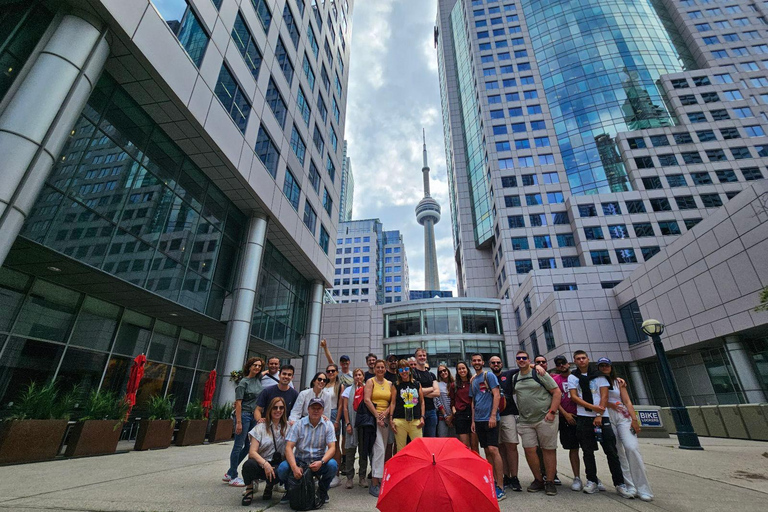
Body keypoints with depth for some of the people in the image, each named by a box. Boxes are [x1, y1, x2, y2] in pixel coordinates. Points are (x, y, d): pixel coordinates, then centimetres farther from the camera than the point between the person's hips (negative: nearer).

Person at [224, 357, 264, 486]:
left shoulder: (258, 379, 7)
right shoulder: (244, 382, -10)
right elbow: (238, 402, -14)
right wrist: (238, 422, -18)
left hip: (254, 416, 7)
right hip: (244, 415, -7)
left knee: (248, 446, 11)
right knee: (239, 446, 1)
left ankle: (229, 473, 25)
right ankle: (233, 477, 14)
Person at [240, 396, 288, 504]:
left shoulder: (287, 426, 7)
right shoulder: (261, 427, 0)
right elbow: (252, 452, -9)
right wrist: (265, 464, -26)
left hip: (277, 464, 1)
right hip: (260, 464, -1)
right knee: (249, 464, -33)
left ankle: (269, 487, 4)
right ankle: (249, 490, -2)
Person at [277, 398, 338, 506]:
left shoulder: (328, 425, -5)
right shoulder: (299, 424, -7)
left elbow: (331, 448, -11)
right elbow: (289, 447, -13)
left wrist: (321, 462, -31)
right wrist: (294, 467, -30)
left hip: (319, 461, 0)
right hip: (300, 460, 0)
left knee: (332, 465, -29)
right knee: (282, 468, -28)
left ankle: (322, 490, 5)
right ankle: (291, 491, 7)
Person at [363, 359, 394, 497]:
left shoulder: (390, 384, 13)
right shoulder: (370, 382, 0)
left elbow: (393, 402, 8)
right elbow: (367, 400, -10)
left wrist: (385, 413, -8)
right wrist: (377, 416, -14)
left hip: (385, 417, 5)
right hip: (372, 417, -5)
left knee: (381, 448, 10)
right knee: (379, 448, -12)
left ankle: (377, 478, 23)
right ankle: (375, 483, -6)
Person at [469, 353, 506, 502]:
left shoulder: (489, 375, -4)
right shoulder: (472, 380, 14)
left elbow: (496, 395, -10)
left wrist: (493, 416, -16)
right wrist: (473, 420, 13)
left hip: (490, 419, -6)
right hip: (478, 420, 6)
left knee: (493, 449, -11)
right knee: (487, 451, 10)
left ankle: (500, 487, -5)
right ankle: (494, 481, 19)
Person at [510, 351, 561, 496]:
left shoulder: (539, 374, -5)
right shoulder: (514, 378, 9)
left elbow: (557, 392, -7)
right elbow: (513, 395, 21)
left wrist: (552, 412, -13)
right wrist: (519, 413, 10)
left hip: (545, 419, -4)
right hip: (525, 421, 4)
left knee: (549, 450, 3)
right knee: (529, 450, 2)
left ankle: (550, 482, 17)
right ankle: (538, 480, 20)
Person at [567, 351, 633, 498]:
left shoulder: (599, 374, 5)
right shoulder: (572, 377, 6)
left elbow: (604, 396, -1)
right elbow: (574, 396, -2)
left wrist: (599, 415, -10)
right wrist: (593, 407, -15)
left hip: (602, 416, 0)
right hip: (583, 418, 1)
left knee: (611, 451, 0)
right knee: (587, 451, 5)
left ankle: (619, 484, 11)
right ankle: (592, 481, 15)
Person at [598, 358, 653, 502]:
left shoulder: (619, 382, 15)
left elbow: (627, 402, 8)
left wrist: (634, 419, -3)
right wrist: (608, 404, -11)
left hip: (623, 416, 1)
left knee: (632, 448, -15)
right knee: (617, 452, -4)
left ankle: (643, 489, -9)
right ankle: (629, 486, 3)